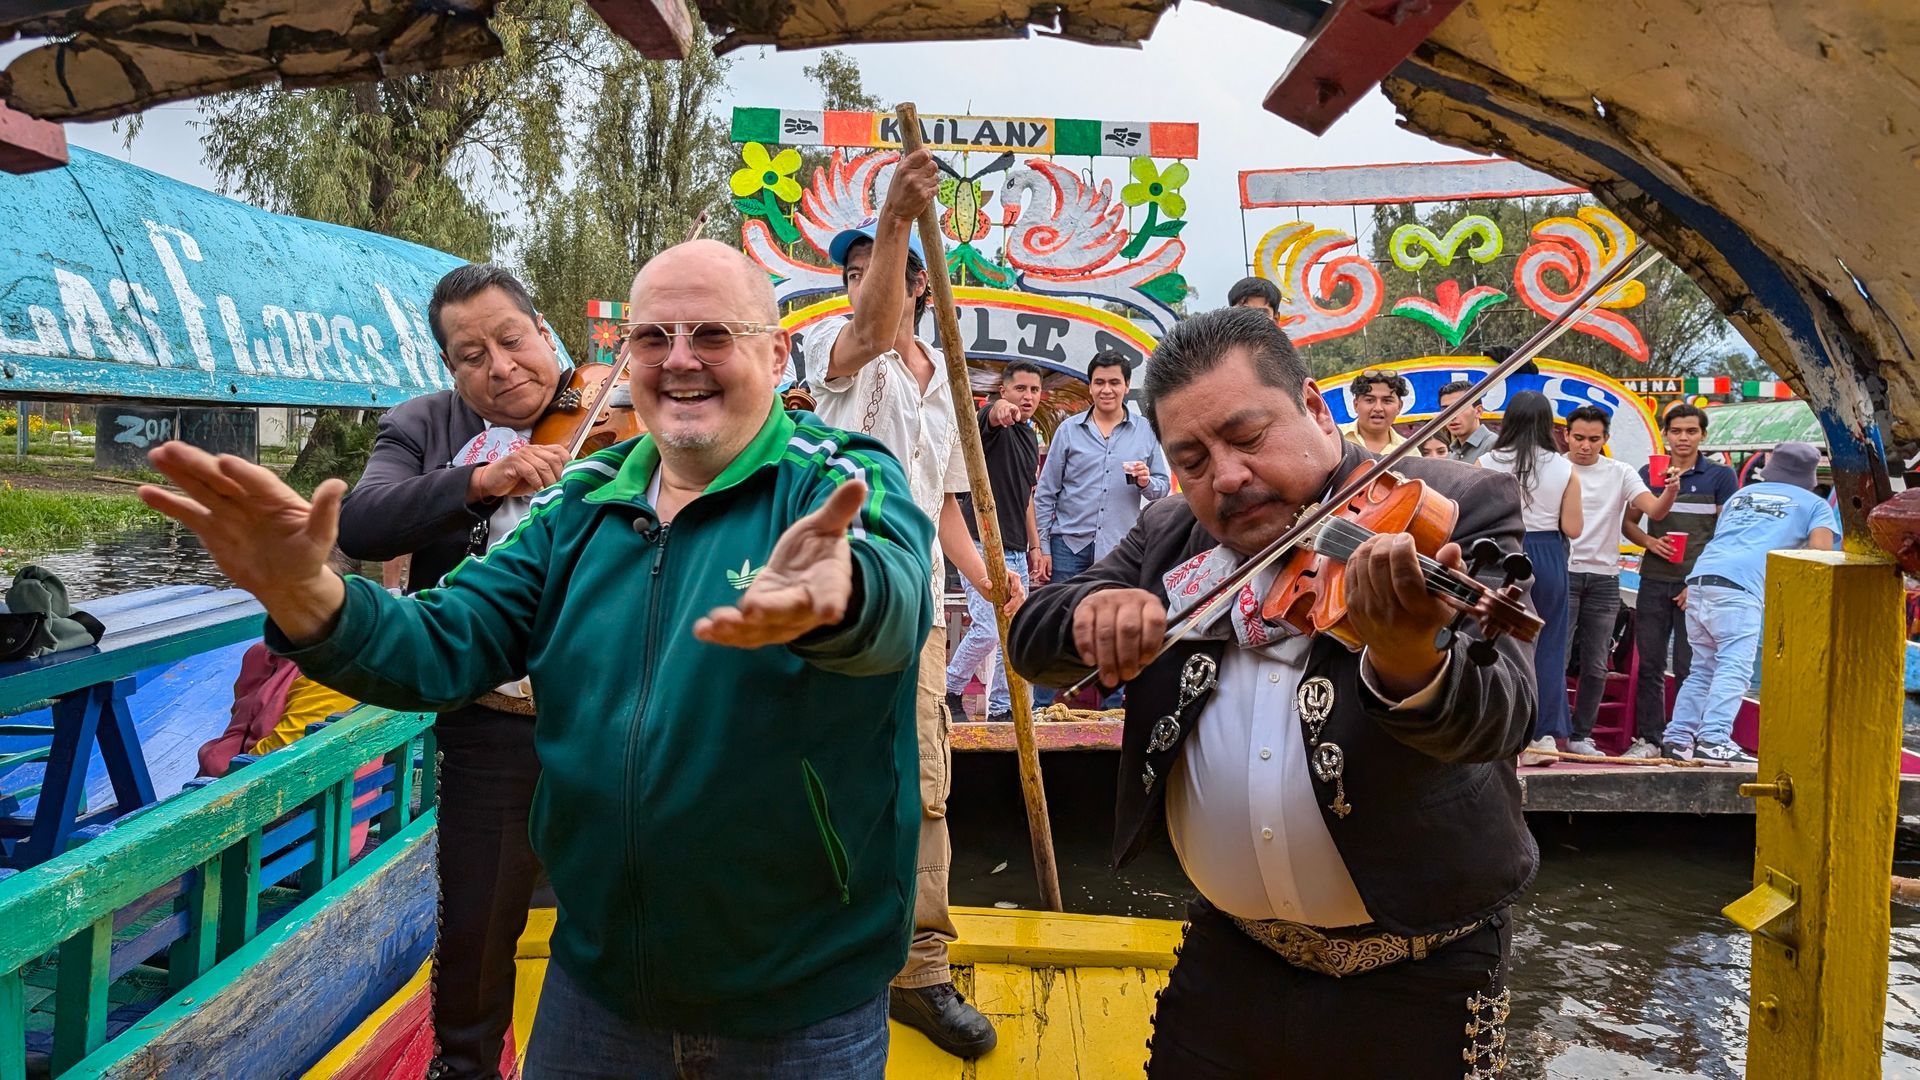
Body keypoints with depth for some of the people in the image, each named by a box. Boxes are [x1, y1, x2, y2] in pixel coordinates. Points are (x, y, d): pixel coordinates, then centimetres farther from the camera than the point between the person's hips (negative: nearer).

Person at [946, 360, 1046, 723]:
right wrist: (1001, 409, -59)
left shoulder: (1031, 437, 17)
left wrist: (1035, 545, 20)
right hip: (983, 545, -8)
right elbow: (989, 416, -35)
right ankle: (949, 690, 8)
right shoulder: (993, 424, -8)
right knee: (987, 631, -13)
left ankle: (1002, 707, 18)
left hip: (1016, 552, 8)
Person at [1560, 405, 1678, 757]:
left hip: (1604, 578, 3)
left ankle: (1581, 736, 17)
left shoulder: (1621, 473, 4)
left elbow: (1655, 510, -8)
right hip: (1562, 572, -3)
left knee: (1595, 665, 7)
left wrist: (1670, 491, -28)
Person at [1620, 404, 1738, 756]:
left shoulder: (1720, 477, 1)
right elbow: (1628, 522, 14)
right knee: (1649, 664, 6)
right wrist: (1650, 542, -8)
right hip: (1654, 581, 3)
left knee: (1688, 667, 0)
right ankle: (1648, 738, 13)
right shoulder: (1648, 474, 10)